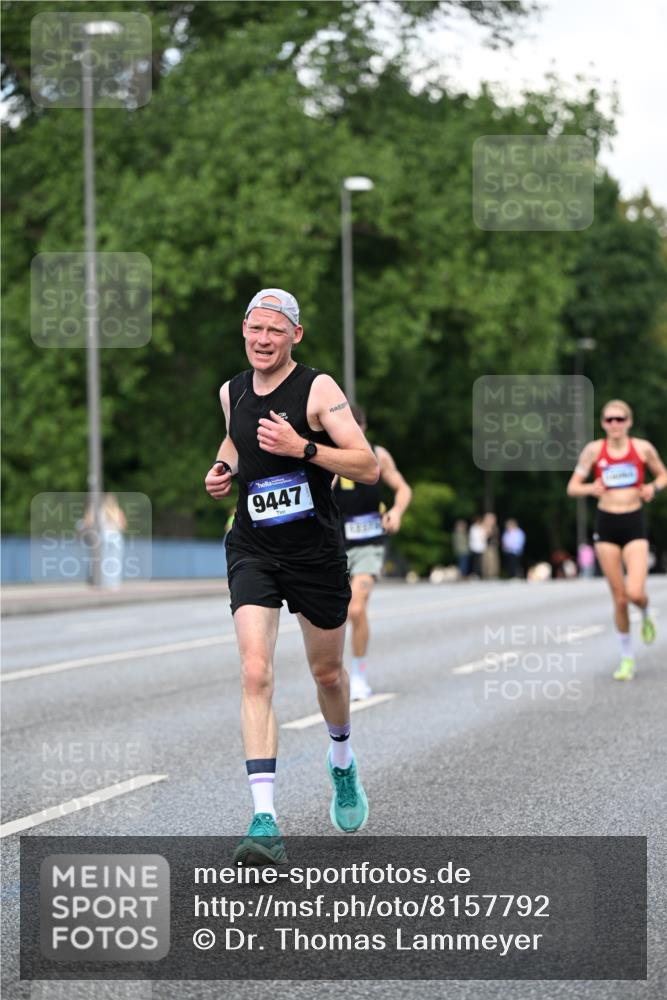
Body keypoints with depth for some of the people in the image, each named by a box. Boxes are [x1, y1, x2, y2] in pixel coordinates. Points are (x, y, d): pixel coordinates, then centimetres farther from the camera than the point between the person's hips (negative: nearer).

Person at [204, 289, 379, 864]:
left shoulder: (319, 389, -11)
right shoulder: (232, 392, 4)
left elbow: (369, 468, -15)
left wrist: (302, 448, -26)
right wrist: (224, 467, 6)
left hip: (315, 550, -2)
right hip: (252, 551, 2)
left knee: (327, 671, 16)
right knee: (256, 674, -16)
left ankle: (342, 762, 50)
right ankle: (265, 821, -22)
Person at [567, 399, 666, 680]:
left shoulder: (642, 448, -2)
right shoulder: (594, 450, -2)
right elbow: (572, 487, 1)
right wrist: (591, 488, -20)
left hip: (635, 523, -1)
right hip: (606, 523, 1)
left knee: (635, 593, -16)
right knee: (619, 598, 3)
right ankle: (627, 658, 17)